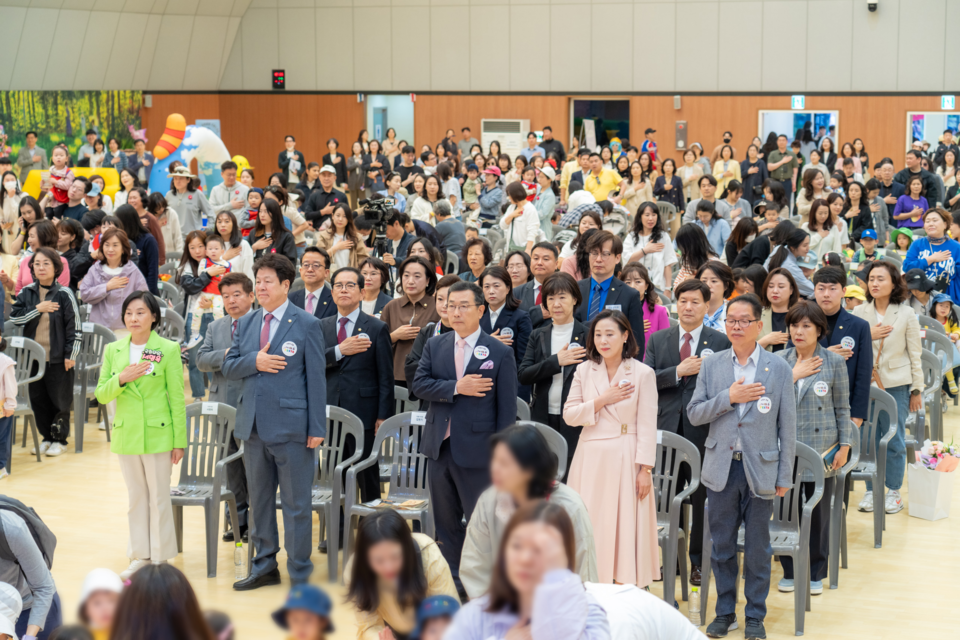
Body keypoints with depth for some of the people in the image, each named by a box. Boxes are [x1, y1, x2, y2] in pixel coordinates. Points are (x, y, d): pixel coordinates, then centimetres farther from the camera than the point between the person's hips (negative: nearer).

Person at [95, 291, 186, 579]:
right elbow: (101, 395, 6)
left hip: (157, 434, -4)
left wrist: (179, 441, -5)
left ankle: (160, 557, 11)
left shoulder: (169, 349, -5)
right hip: (126, 434, 4)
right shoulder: (113, 350, 6)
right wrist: (121, 379, -14)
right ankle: (140, 556, 22)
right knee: (136, 498, 12)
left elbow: (177, 397, -4)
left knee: (159, 498, 2)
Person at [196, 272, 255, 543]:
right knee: (231, 467, 13)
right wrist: (226, 355, -13)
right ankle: (239, 520, 22)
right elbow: (201, 360, 3)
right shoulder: (215, 328, 15)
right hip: (222, 406, 6)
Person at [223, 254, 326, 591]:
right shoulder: (246, 323, 11)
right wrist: (253, 361, -13)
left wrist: (317, 428, -11)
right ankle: (265, 566, 27)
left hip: (290, 425, -5)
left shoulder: (306, 324, -4)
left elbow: (316, 378, -6)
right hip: (253, 424, 6)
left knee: (295, 503, 1)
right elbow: (228, 367, 9)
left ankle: (299, 575, 9)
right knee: (259, 499, 14)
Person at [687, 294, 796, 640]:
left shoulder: (779, 369, -2)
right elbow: (694, 414, 1)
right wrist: (728, 397, -14)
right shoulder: (711, 366, 5)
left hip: (760, 469, -2)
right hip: (721, 468, 2)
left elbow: (787, 426, -1)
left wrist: (784, 477, -2)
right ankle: (725, 611, 22)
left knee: (758, 549, 6)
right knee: (722, 546, 9)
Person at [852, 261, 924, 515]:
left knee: (894, 440, 2)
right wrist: (868, 336, -12)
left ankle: (893, 491, 14)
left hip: (896, 384, -2)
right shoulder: (859, 313, 4)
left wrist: (917, 390, 3)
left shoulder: (906, 314, 0)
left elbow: (915, 354, 3)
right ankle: (871, 490, 16)